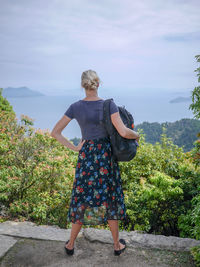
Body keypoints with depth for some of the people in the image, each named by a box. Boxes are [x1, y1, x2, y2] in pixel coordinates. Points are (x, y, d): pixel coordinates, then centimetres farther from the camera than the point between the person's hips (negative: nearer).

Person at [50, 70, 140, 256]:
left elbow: (55, 132, -3)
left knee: (81, 200, 16)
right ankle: (117, 244, 30)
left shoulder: (75, 107, -5)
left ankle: (71, 244, 30)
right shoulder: (109, 104, -13)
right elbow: (123, 132, -20)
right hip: (105, 157, -2)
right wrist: (137, 135, 1)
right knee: (109, 200, 14)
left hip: (85, 156, 2)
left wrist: (74, 148, 2)